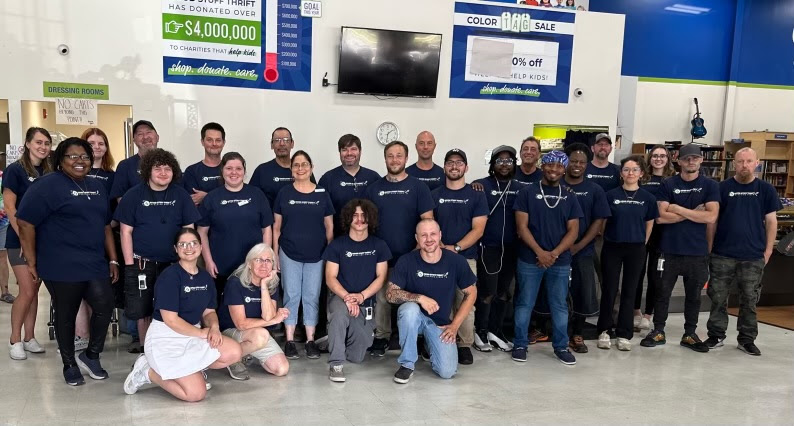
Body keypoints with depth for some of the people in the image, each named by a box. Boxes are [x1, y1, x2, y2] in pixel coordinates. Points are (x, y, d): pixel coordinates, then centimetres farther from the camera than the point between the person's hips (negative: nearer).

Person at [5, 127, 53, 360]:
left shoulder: (48, 172, 9)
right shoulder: (15, 170, -6)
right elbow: (9, 206, -11)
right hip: (21, 240, -5)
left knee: (34, 291, 10)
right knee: (27, 292, -6)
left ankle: (29, 338, 19)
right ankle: (14, 339, 9)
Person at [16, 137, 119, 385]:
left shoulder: (97, 188, 15)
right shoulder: (48, 185, -6)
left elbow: (105, 226, 19)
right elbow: (25, 223, -9)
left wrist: (113, 260, 14)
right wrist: (32, 262, -9)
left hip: (95, 264, 5)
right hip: (62, 267, -5)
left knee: (104, 306, -8)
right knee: (66, 316, 7)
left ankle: (91, 356, 14)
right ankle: (69, 364, 25)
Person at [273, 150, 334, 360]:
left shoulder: (322, 194, 2)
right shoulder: (284, 193, 2)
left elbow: (329, 227, 6)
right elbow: (276, 226, 5)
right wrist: (274, 254, 1)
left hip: (316, 255, 1)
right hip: (289, 254, 0)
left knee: (312, 297, 6)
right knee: (292, 296, 3)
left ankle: (311, 340, 15)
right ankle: (290, 341, 12)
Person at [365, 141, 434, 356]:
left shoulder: (418, 187, 0)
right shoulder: (374, 188, 7)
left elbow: (428, 221, -3)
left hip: (410, 257, -2)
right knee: (382, 298, 7)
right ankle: (381, 338, 20)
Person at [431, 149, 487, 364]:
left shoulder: (476, 195, 6)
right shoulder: (434, 195, 10)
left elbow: (478, 229, -2)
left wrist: (455, 247, -13)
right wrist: (439, 246, -12)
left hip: (466, 258, -1)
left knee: (465, 303, -3)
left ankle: (465, 345, 8)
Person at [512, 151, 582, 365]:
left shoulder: (569, 196, 8)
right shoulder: (527, 192, 0)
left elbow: (573, 231, 4)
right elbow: (522, 227, -5)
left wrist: (554, 254, -9)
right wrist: (540, 252, -14)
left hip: (560, 261, 2)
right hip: (529, 259, -2)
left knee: (559, 305, 10)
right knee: (524, 303, 5)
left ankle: (561, 346, 23)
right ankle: (520, 344, 17)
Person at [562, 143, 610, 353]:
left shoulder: (595, 190, 5)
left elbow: (598, 221, 0)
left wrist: (578, 246, -10)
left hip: (583, 252, 2)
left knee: (583, 293, 6)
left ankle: (577, 335, 22)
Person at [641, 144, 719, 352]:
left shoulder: (710, 186, 2)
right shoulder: (668, 185, 0)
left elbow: (711, 216, -11)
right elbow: (661, 217, -9)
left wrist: (678, 209, -11)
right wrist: (694, 213, -12)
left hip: (697, 251, 1)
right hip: (670, 249, -1)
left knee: (694, 295, 12)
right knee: (663, 292, 7)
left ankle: (690, 335, 25)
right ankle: (658, 331, 20)